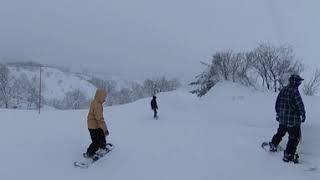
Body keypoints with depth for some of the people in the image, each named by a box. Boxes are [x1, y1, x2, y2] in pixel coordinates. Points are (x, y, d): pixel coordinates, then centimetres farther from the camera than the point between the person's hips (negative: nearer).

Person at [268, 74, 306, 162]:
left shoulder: (283, 90, 4)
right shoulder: (295, 91, -19)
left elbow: (277, 103, 13)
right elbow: (300, 105, -17)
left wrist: (278, 114, 24)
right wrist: (303, 115, -3)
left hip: (282, 119, 8)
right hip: (293, 120, -8)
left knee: (280, 132, 28)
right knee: (294, 138, 4)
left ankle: (273, 146, 40)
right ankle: (288, 155, 5)